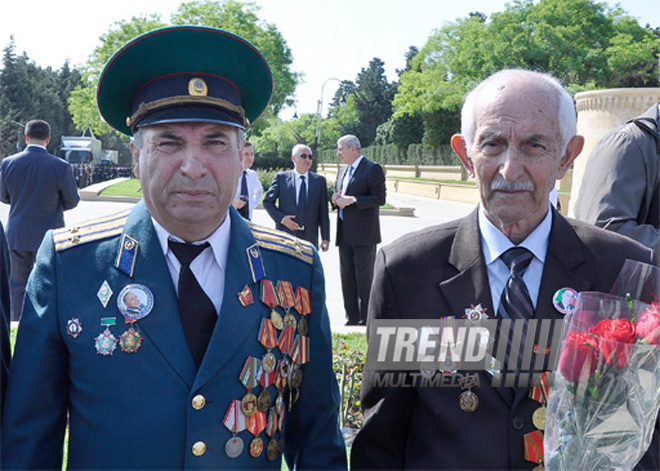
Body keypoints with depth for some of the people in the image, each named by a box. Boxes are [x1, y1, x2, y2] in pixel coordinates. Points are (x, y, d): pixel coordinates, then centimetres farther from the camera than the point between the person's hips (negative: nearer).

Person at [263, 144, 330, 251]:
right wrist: (281, 218, -9)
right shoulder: (281, 178, 5)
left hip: (310, 237, 1)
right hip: (286, 234, -1)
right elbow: (267, 202, 6)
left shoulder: (320, 180, 8)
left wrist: (325, 237, 3)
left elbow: (323, 211, 6)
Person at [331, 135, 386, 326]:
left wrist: (353, 200, -20)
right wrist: (336, 199, 1)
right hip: (345, 234, 8)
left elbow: (380, 198, -14)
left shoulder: (372, 168, -7)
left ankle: (366, 320, 6)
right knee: (347, 277, 11)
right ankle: (352, 317, 20)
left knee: (364, 278, -3)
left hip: (364, 233, -8)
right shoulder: (343, 170, 17)